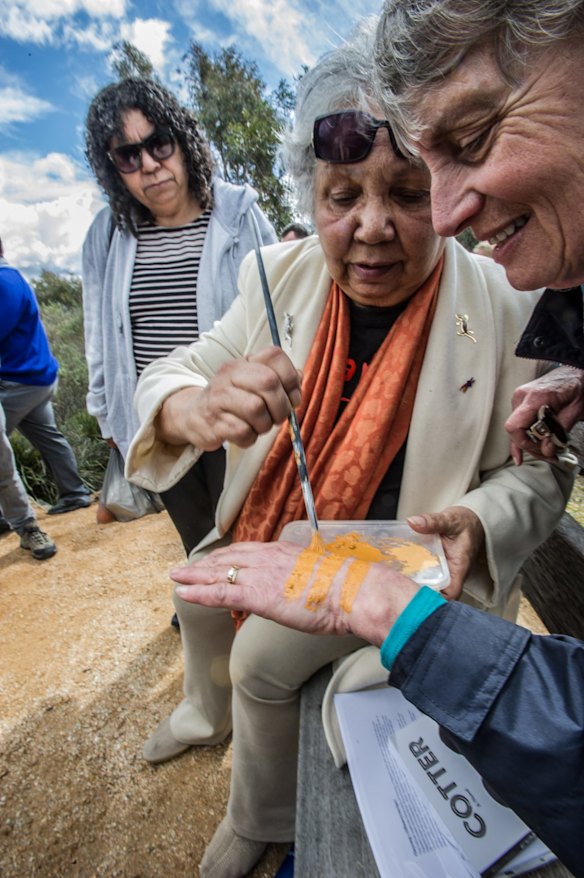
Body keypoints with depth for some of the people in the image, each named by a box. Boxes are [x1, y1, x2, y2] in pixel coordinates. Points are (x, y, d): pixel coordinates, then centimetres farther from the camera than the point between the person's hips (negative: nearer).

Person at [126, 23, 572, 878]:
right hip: (274, 534, 5)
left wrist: (474, 520, -31)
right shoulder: (280, 274, -10)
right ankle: (210, 712, 54)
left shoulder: (504, 307, -18)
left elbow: (537, 471, -9)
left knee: (264, 655, -13)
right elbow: (170, 375, -11)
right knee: (197, 597, 15)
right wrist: (193, 410, -36)